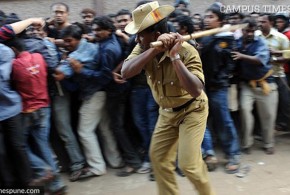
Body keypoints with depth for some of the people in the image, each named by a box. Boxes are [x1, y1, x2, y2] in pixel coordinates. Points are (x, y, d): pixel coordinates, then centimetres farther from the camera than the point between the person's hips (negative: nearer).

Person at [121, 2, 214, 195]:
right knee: (158, 157, 9)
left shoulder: (187, 51, -29)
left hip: (192, 110, -6)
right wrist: (154, 50, -39)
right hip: (167, 111, 6)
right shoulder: (144, 49, -13)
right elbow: (126, 72, -30)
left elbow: (196, 91, -39)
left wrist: (175, 56, -43)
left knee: (188, 163, -8)